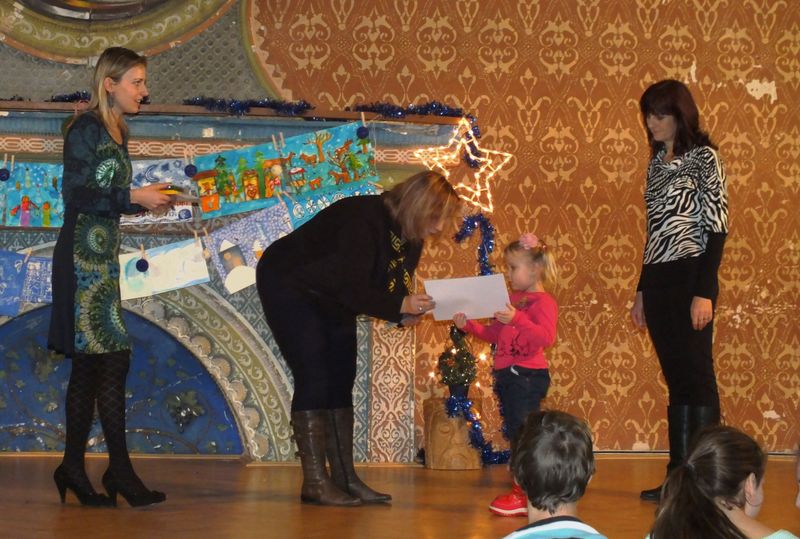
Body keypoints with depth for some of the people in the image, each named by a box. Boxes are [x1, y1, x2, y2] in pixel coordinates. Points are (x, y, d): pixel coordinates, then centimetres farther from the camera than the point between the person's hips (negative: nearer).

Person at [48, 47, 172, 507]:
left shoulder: (115, 133, 17)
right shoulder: (87, 129, -9)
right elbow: (77, 195, -15)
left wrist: (148, 201, 9)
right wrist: (134, 197, -15)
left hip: (102, 255, 9)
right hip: (84, 256, -9)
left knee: (90, 363, 9)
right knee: (112, 357, -12)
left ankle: (73, 469, 13)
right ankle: (120, 470, -9)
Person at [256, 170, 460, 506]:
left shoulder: (410, 238, -5)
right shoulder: (363, 220, -32)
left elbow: (391, 288, -2)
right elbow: (351, 289, -35)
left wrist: (406, 313, -23)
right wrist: (399, 307, -42)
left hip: (332, 301, 9)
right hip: (287, 286, -9)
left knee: (340, 383, 3)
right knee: (313, 378, -16)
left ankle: (344, 478, 4)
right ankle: (314, 482, -15)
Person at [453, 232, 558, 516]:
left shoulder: (543, 302, -9)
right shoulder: (511, 300, 18)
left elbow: (546, 337, -23)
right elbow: (494, 334, 22)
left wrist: (518, 320, -32)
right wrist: (468, 325, 10)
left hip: (528, 374, -9)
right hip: (507, 375, 9)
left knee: (522, 432, -10)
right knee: (515, 433, 12)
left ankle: (523, 495, -8)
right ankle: (523, 490, 19)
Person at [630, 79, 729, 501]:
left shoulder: (703, 158, -5)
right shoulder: (657, 162, 16)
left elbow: (717, 228, -10)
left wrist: (704, 292, -17)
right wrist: (642, 291, 18)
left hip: (689, 277, -7)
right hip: (658, 281, 7)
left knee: (696, 377, -6)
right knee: (676, 381, 8)